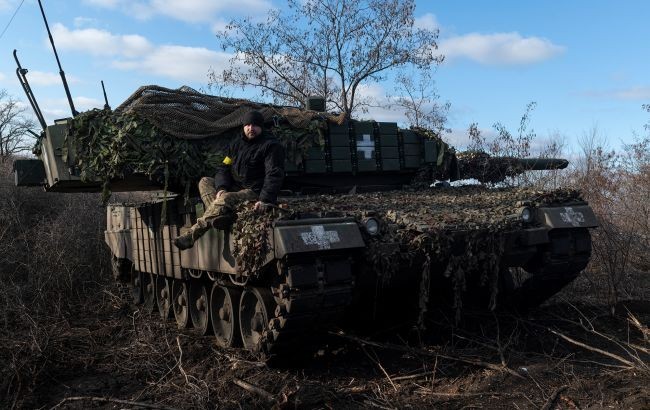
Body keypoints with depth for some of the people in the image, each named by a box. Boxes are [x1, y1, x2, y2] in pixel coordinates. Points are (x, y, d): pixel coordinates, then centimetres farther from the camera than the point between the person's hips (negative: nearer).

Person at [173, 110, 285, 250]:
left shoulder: (272, 146, -9)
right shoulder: (236, 144, 12)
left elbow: (274, 175, -20)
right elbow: (223, 169, 7)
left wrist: (265, 200, -34)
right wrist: (222, 188, -14)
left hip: (255, 192, -8)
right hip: (235, 187, 8)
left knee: (225, 199, -32)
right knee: (205, 182, -4)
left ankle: (192, 234, -31)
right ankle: (223, 215, -30)